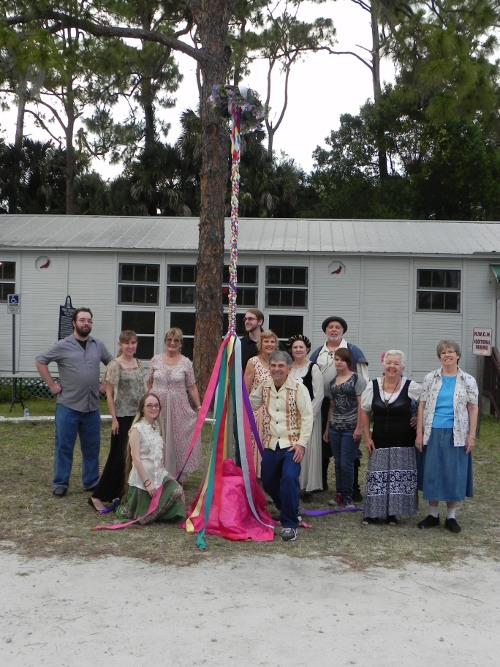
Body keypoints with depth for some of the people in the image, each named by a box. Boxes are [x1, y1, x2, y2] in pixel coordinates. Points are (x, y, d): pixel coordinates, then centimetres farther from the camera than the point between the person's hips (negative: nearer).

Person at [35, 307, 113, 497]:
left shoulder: (98, 346, 7)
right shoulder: (62, 346, -5)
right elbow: (40, 361, -1)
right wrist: (52, 384, -5)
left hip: (92, 407, 4)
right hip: (68, 406, -3)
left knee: (92, 447, 10)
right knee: (64, 446, 2)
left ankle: (92, 482, 22)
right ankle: (60, 483, 13)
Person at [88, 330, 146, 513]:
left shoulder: (139, 363, 10)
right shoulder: (115, 365, -9)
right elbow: (109, 393, -10)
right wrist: (114, 418, -13)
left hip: (138, 416, 7)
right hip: (123, 416, -6)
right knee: (119, 456, -5)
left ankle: (118, 494, 19)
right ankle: (98, 496, 3)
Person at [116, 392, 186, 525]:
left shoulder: (158, 426, 9)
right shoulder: (137, 428, -13)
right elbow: (136, 458, -18)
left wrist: (162, 471, 5)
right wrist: (147, 483, -20)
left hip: (159, 474, 6)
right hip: (142, 476, -6)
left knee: (177, 491, -20)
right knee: (145, 517, 1)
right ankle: (123, 507, 30)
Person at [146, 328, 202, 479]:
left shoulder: (186, 362, 0)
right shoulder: (156, 360, 5)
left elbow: (192, 387, 2)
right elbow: (149, 383, 12)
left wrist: (199, 406, -1)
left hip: (177, 409, -1)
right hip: (157, 407, 2)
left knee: (177, 439, 4)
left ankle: (176, 475, 16)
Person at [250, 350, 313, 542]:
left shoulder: (298, 388, -9)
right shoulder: (264, 387, 6)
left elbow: (307, 417, -10)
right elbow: (249, 405, 19)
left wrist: (301, 443, -16)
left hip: (292, 444, -6)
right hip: (272, 443, 6)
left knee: (289, 478, -24)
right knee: (268, 481, 14)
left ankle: (290, 524, -11)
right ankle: (290, 511, 41)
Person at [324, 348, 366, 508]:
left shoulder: (357, 379, -3)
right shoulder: (333, 381, 14)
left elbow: (361, 405, -8)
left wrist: (359, 427, -13)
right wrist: (327, 428, 16)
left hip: (350, 428, -5)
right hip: (335, 428, 5)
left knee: (346, 464, -6)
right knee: (338, 463, 9)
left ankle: (348, 498, 5)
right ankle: (339, 495, 18)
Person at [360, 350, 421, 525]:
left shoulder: (411, 387, -8)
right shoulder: (372, 386, -1)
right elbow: (364, 412, 8)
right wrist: (367, 437, 4)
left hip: (403, 443, -1)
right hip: (379, 441, 1)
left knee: (399, 477, 3)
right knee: (377, 476, 3)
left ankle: (392, 513, 17)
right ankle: (373, 513, 15)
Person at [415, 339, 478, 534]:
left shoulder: (468, 381, 1)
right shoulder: (430, 378, 3)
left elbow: (473, 409, 2)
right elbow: (422, 406, 4)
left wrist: (472, 436, -4)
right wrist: (419, 433, -1)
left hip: (457, 435, -1)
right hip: (433, 433, 1)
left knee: (454, 474, 4)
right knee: (432, 472, 5)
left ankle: (451, 516, 17)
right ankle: (432, 514, 19)